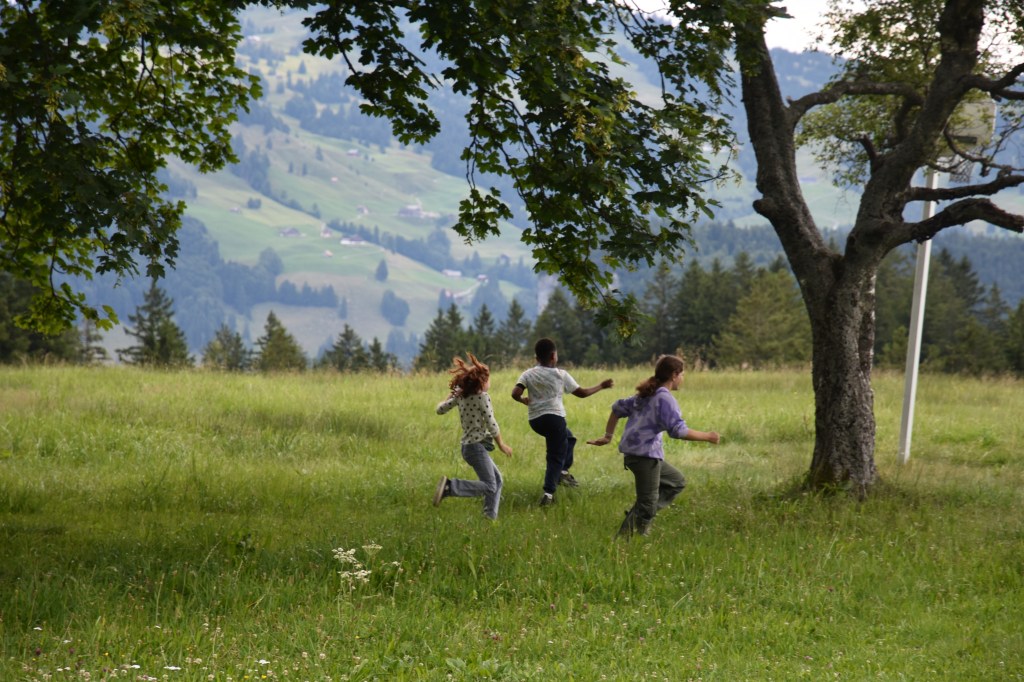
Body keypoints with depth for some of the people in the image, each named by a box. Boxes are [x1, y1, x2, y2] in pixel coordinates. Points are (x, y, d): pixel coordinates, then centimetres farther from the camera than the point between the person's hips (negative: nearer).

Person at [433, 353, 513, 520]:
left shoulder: (460, 396, 6)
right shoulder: (482, 397, -13)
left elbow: (440, 409, 11)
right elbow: (491, 424, -11)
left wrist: (452, 394, 26)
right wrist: (501, 444, 2)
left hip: (468, 445, 9)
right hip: (477, 446, -9)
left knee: (497, 480, 17)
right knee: (489, 486, -15)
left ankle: (490, 516, 13)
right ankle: (449, 486, -25)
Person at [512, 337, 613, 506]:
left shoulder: (528, 375, 3)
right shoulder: (561, 375, 0)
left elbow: (515, 394, -11)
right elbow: (582, 393, 7)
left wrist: (524, 400, 11)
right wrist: (601, 386, 21)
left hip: (535, 421, 5)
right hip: (554, 418, -5)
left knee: (568, 437, 29)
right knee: (556, 457, 2)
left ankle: (563, 471, 19)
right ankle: (549, 492, -11)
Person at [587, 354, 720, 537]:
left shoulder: (645, 395, 15)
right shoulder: (665, 399, -13)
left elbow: (618, 408, 21)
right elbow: (679, 431, -22)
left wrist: (608, 436, 24)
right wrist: (707, 437, -12)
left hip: (632, 452, 10)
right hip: (645, 455, -10)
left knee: (677, 482, 19)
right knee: (648, 503, -4)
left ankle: (638, 516, 9)